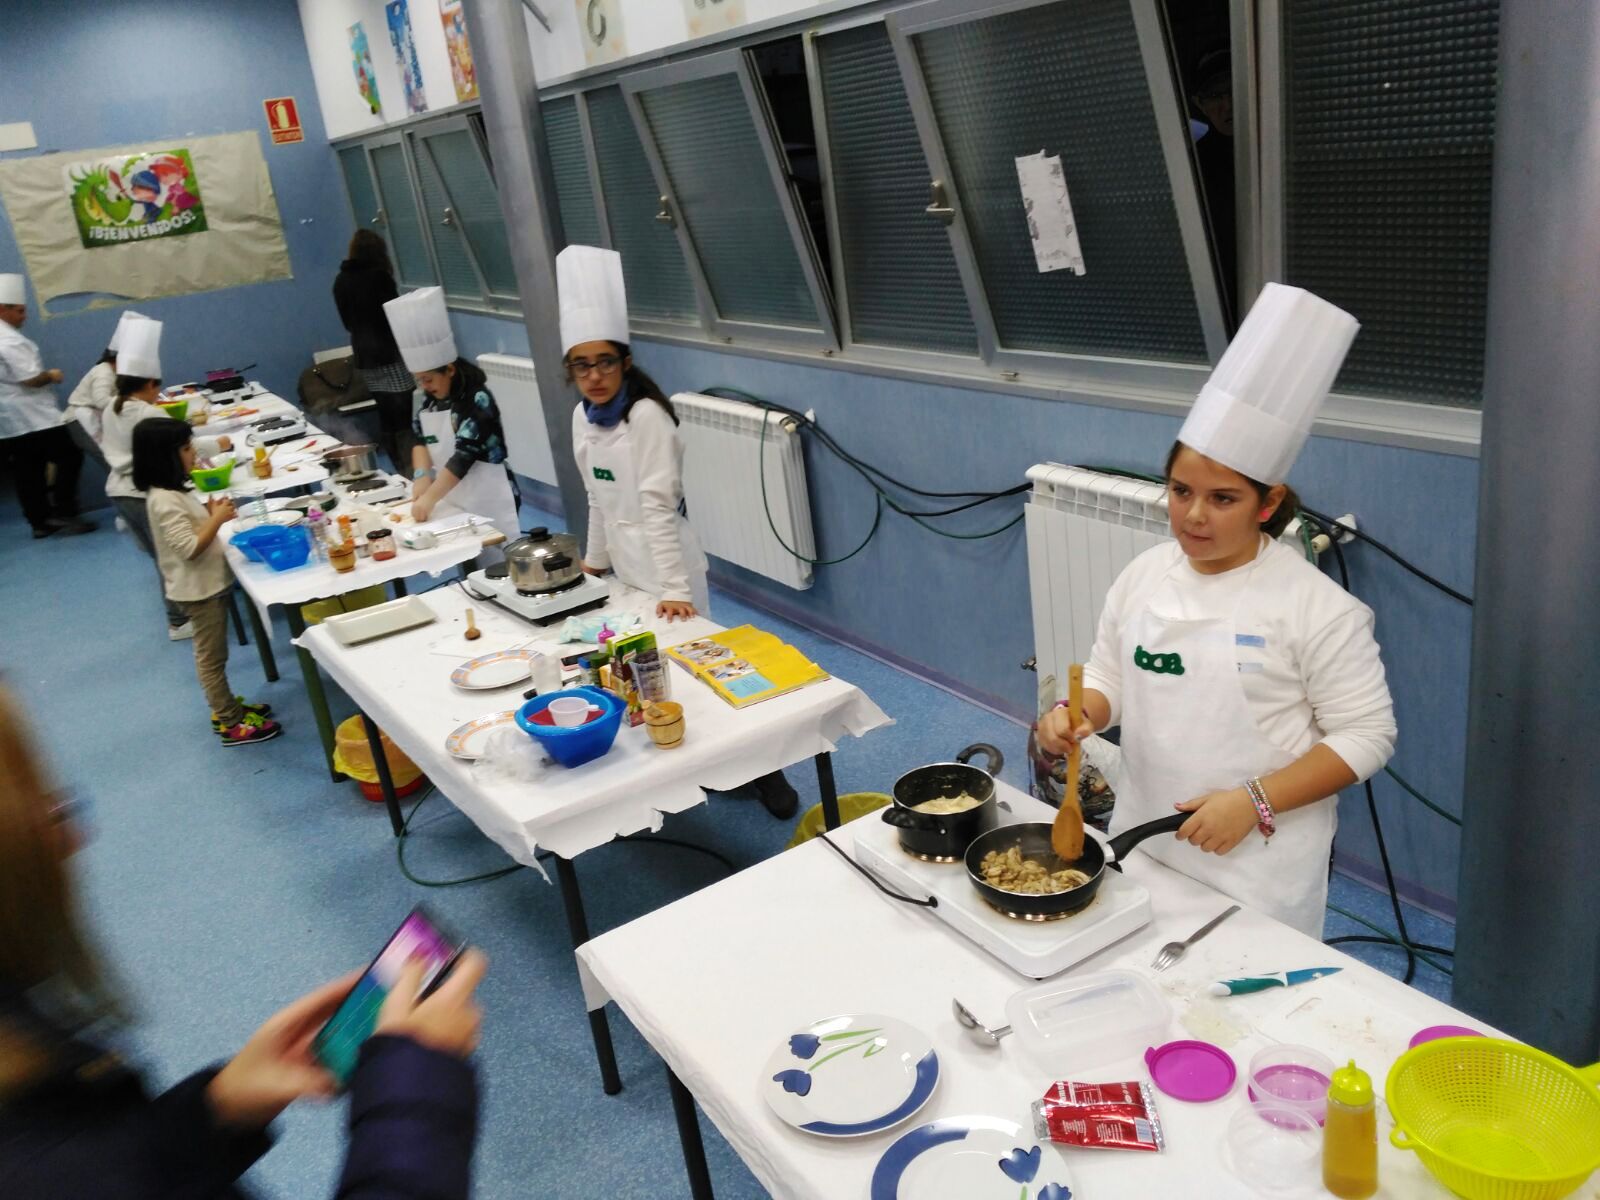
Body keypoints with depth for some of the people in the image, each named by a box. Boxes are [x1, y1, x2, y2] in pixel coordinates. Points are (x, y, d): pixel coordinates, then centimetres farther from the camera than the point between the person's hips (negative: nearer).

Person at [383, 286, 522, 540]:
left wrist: (430, 498, -22)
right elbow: (420, 438, 13)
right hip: (454, 502, 7)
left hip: (487, 504, -7)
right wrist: (422, 475, -8)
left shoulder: (477, 399, -14)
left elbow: (465, 455, -20)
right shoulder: (433, 399, 10)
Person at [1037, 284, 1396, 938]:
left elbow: (1366, 735, -12)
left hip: (1259, 862, -4)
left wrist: (1252, 802, -21)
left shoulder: (1317, 606, -15)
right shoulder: (1143, 575, 0)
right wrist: (1074, 714, -12)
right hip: (1143, 844, 5)